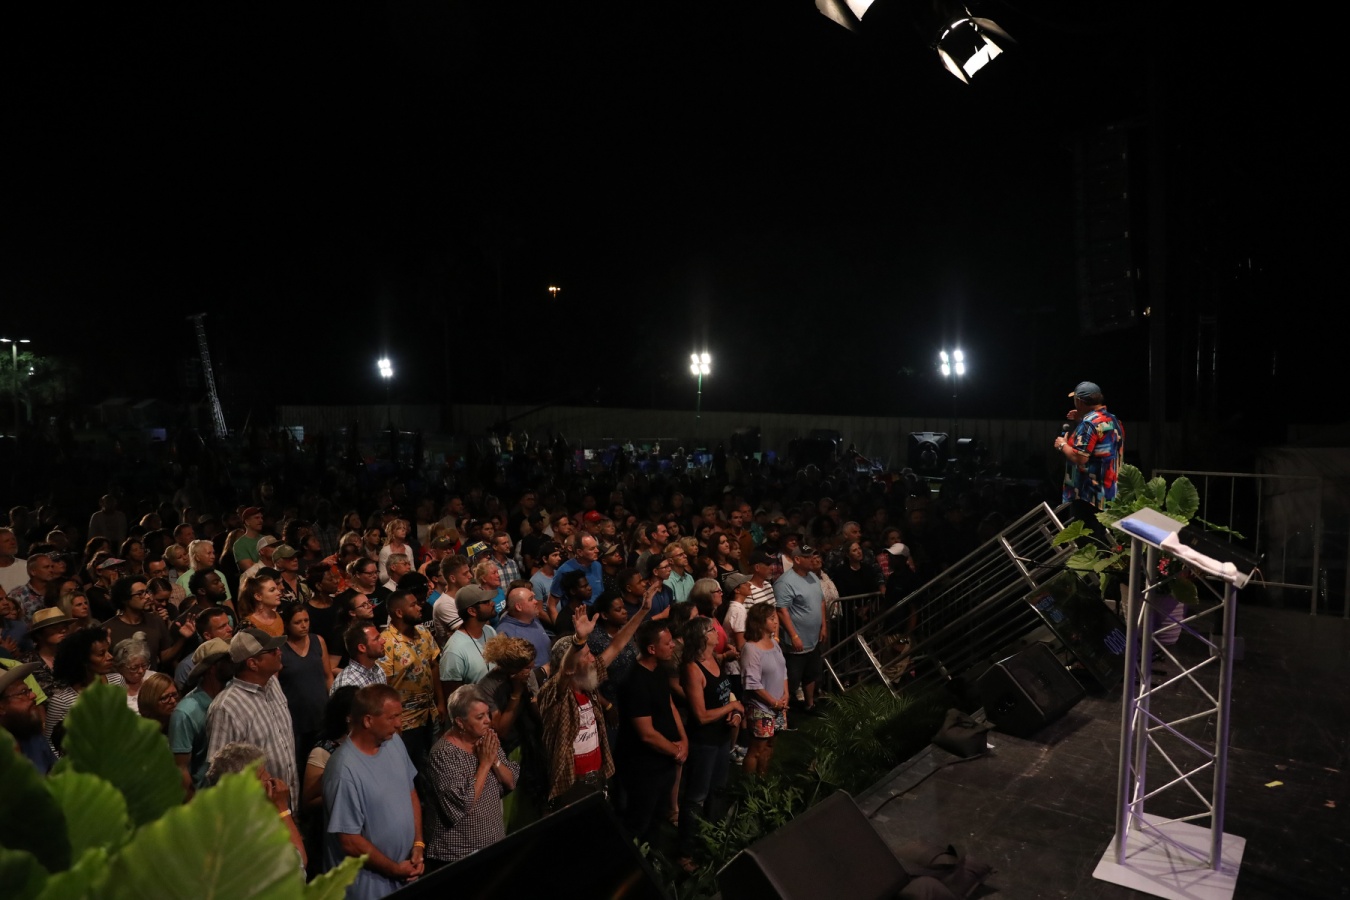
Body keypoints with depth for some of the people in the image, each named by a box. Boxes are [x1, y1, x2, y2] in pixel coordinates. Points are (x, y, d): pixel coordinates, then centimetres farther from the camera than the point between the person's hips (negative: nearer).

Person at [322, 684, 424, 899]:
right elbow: (349, 841, -21)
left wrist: (418, 844, -3)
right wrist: (394, 869, -12)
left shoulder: (395, 742, -5)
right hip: (367, 882, -6)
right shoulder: (345, 770, -27)